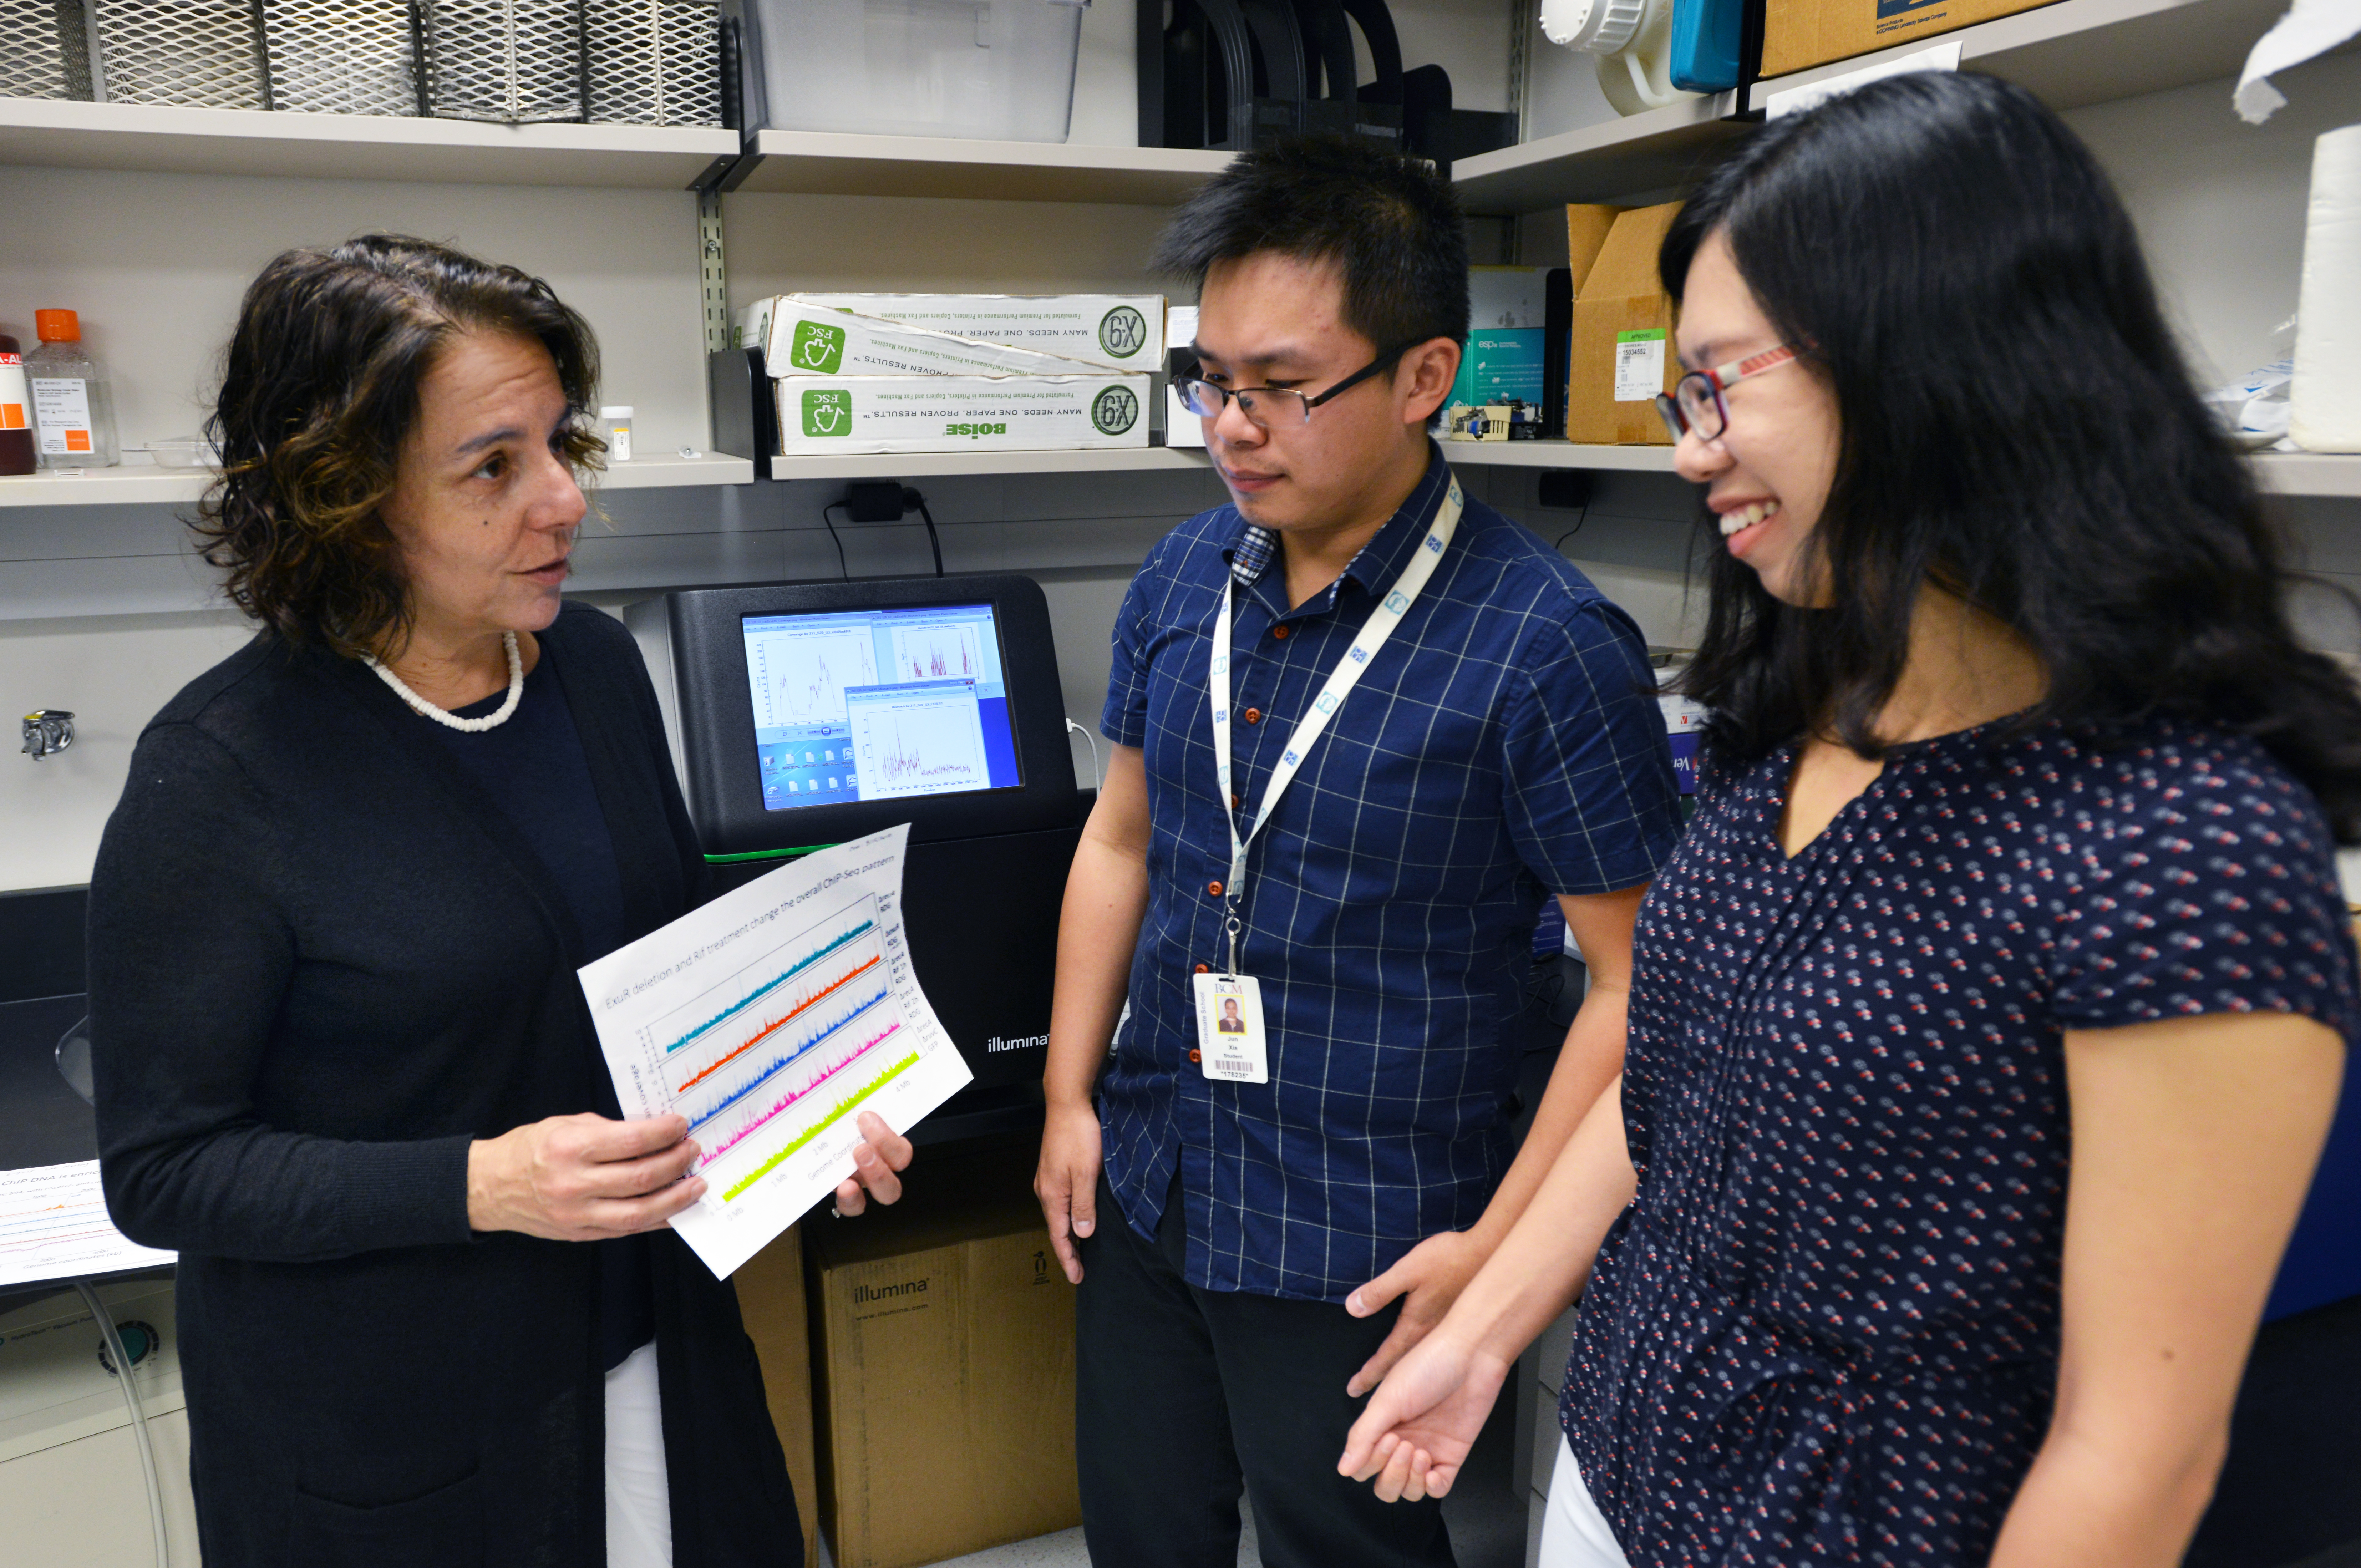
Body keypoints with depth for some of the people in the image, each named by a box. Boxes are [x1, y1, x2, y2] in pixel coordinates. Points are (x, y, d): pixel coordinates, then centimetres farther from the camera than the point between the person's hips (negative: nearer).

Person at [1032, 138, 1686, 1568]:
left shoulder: (1549, 646, -20)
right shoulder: (1184, 577, -1)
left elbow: (1640, 982, -15)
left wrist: (1497, 1248, -15)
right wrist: (1071, 1097, 7)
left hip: (1354, 1253, -5)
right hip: (1143, 1187, 6)